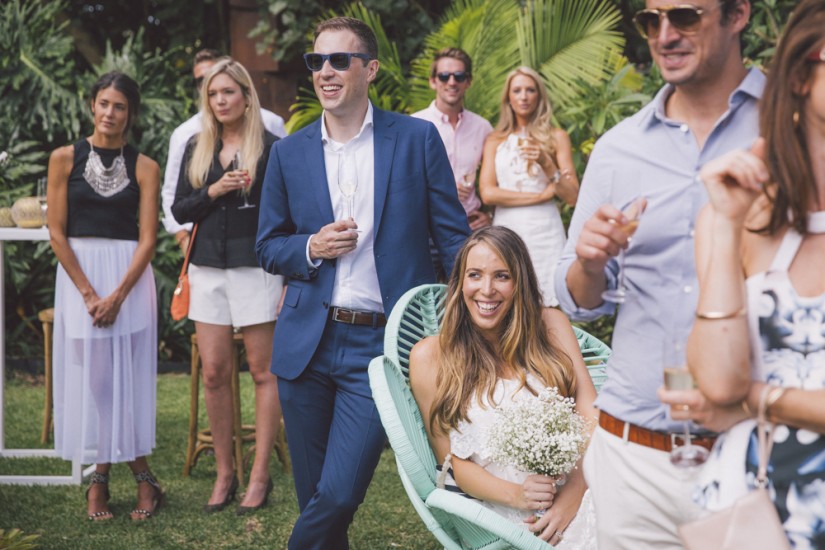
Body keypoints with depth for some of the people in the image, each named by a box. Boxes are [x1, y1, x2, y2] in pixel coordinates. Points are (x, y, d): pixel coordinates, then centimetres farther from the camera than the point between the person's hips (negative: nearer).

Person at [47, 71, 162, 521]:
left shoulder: (144, 168, 1)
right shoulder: (65, 159, 2)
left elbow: (147, 240, -3)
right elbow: (57, 232, -2)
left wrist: (117, 295, -13)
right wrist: (89, 293, -9)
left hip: (129, 277, 0)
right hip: (78, 275, 0)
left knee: (127, 374, 0)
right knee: (89, 375, 3)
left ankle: (103, 477, 12)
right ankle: (101, 476, 12)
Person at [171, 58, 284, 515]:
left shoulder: (270, 146, -1)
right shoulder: (196, 149, 13)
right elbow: (179, 210, 10)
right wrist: (213, 191, -8)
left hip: (255, 266, -4)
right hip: (208, 268, 4)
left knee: (263, 371, 0)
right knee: (214, 372, 3)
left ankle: (260, 475, 6)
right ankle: (224, 473, 13)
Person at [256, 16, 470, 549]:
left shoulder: (417, 138, -1)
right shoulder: (289, 152, 7)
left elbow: (453, 238, 1)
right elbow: (269, 247, 13)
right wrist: (311, 248, -8)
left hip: (380, 345, -3)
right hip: (307, 343, 3)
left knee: (339, 495, -9)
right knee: (315, 497, 11)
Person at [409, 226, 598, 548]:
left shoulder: (550, 325, 12)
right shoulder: (430, 357, 5)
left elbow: (590, 414, 4)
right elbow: (451, 460, 6)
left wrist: (574, 492, -13)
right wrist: (515, 494, -13)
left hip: (581, 493, 3)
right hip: (509, 516, -3)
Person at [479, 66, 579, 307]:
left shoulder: (556, 137, 9)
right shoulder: (494, 141, 12)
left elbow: (572, 197, 3)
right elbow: (487, 193, -2)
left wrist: (547, 163, -12)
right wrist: (542, 195, -6)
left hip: (544, 232, -1)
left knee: (548, 308, -6)